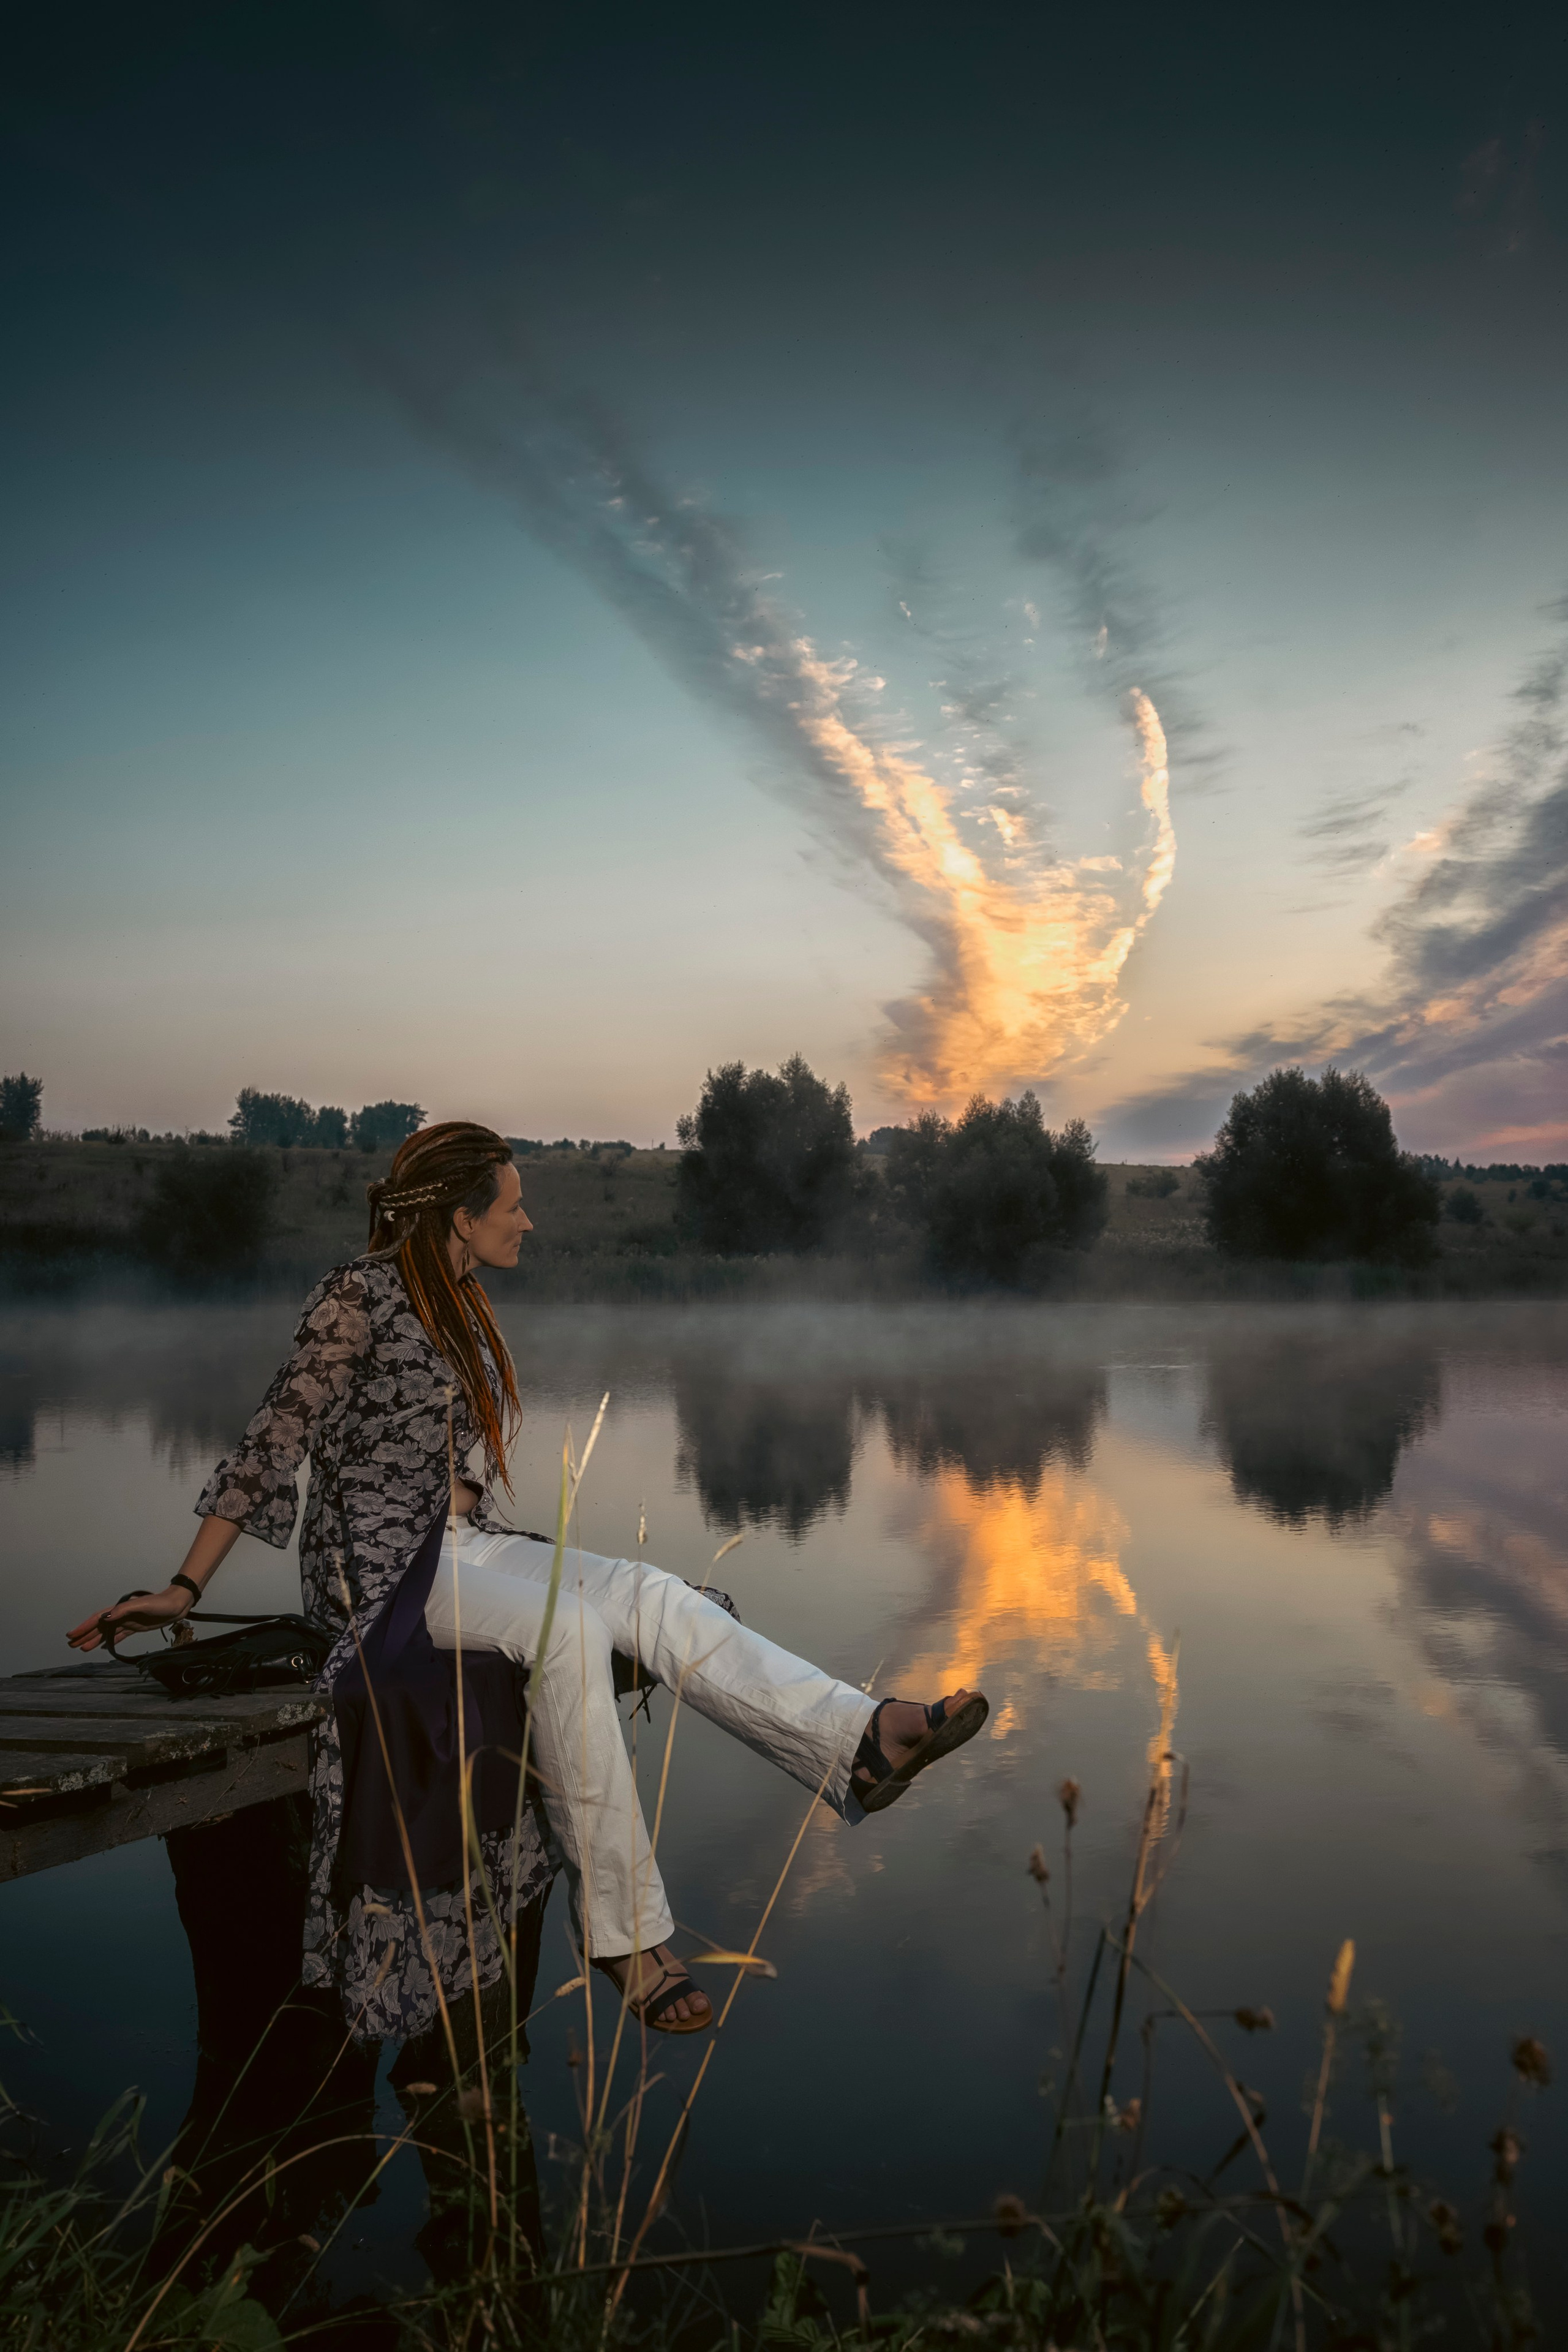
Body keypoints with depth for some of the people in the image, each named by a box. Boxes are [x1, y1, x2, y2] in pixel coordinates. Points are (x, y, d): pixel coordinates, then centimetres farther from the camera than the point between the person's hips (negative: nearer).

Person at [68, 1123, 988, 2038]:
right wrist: (184, 1588, -12)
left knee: (649, 1594, -16)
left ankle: (863, 1737, -26)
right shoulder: (361, 1296, -10)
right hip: (380, 1562, -8)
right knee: (569, 1627, -32)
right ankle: (623, 1931, -26)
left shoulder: (461, 1307, 15)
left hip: (464, 1544, 8)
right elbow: (273, 1444, -11)